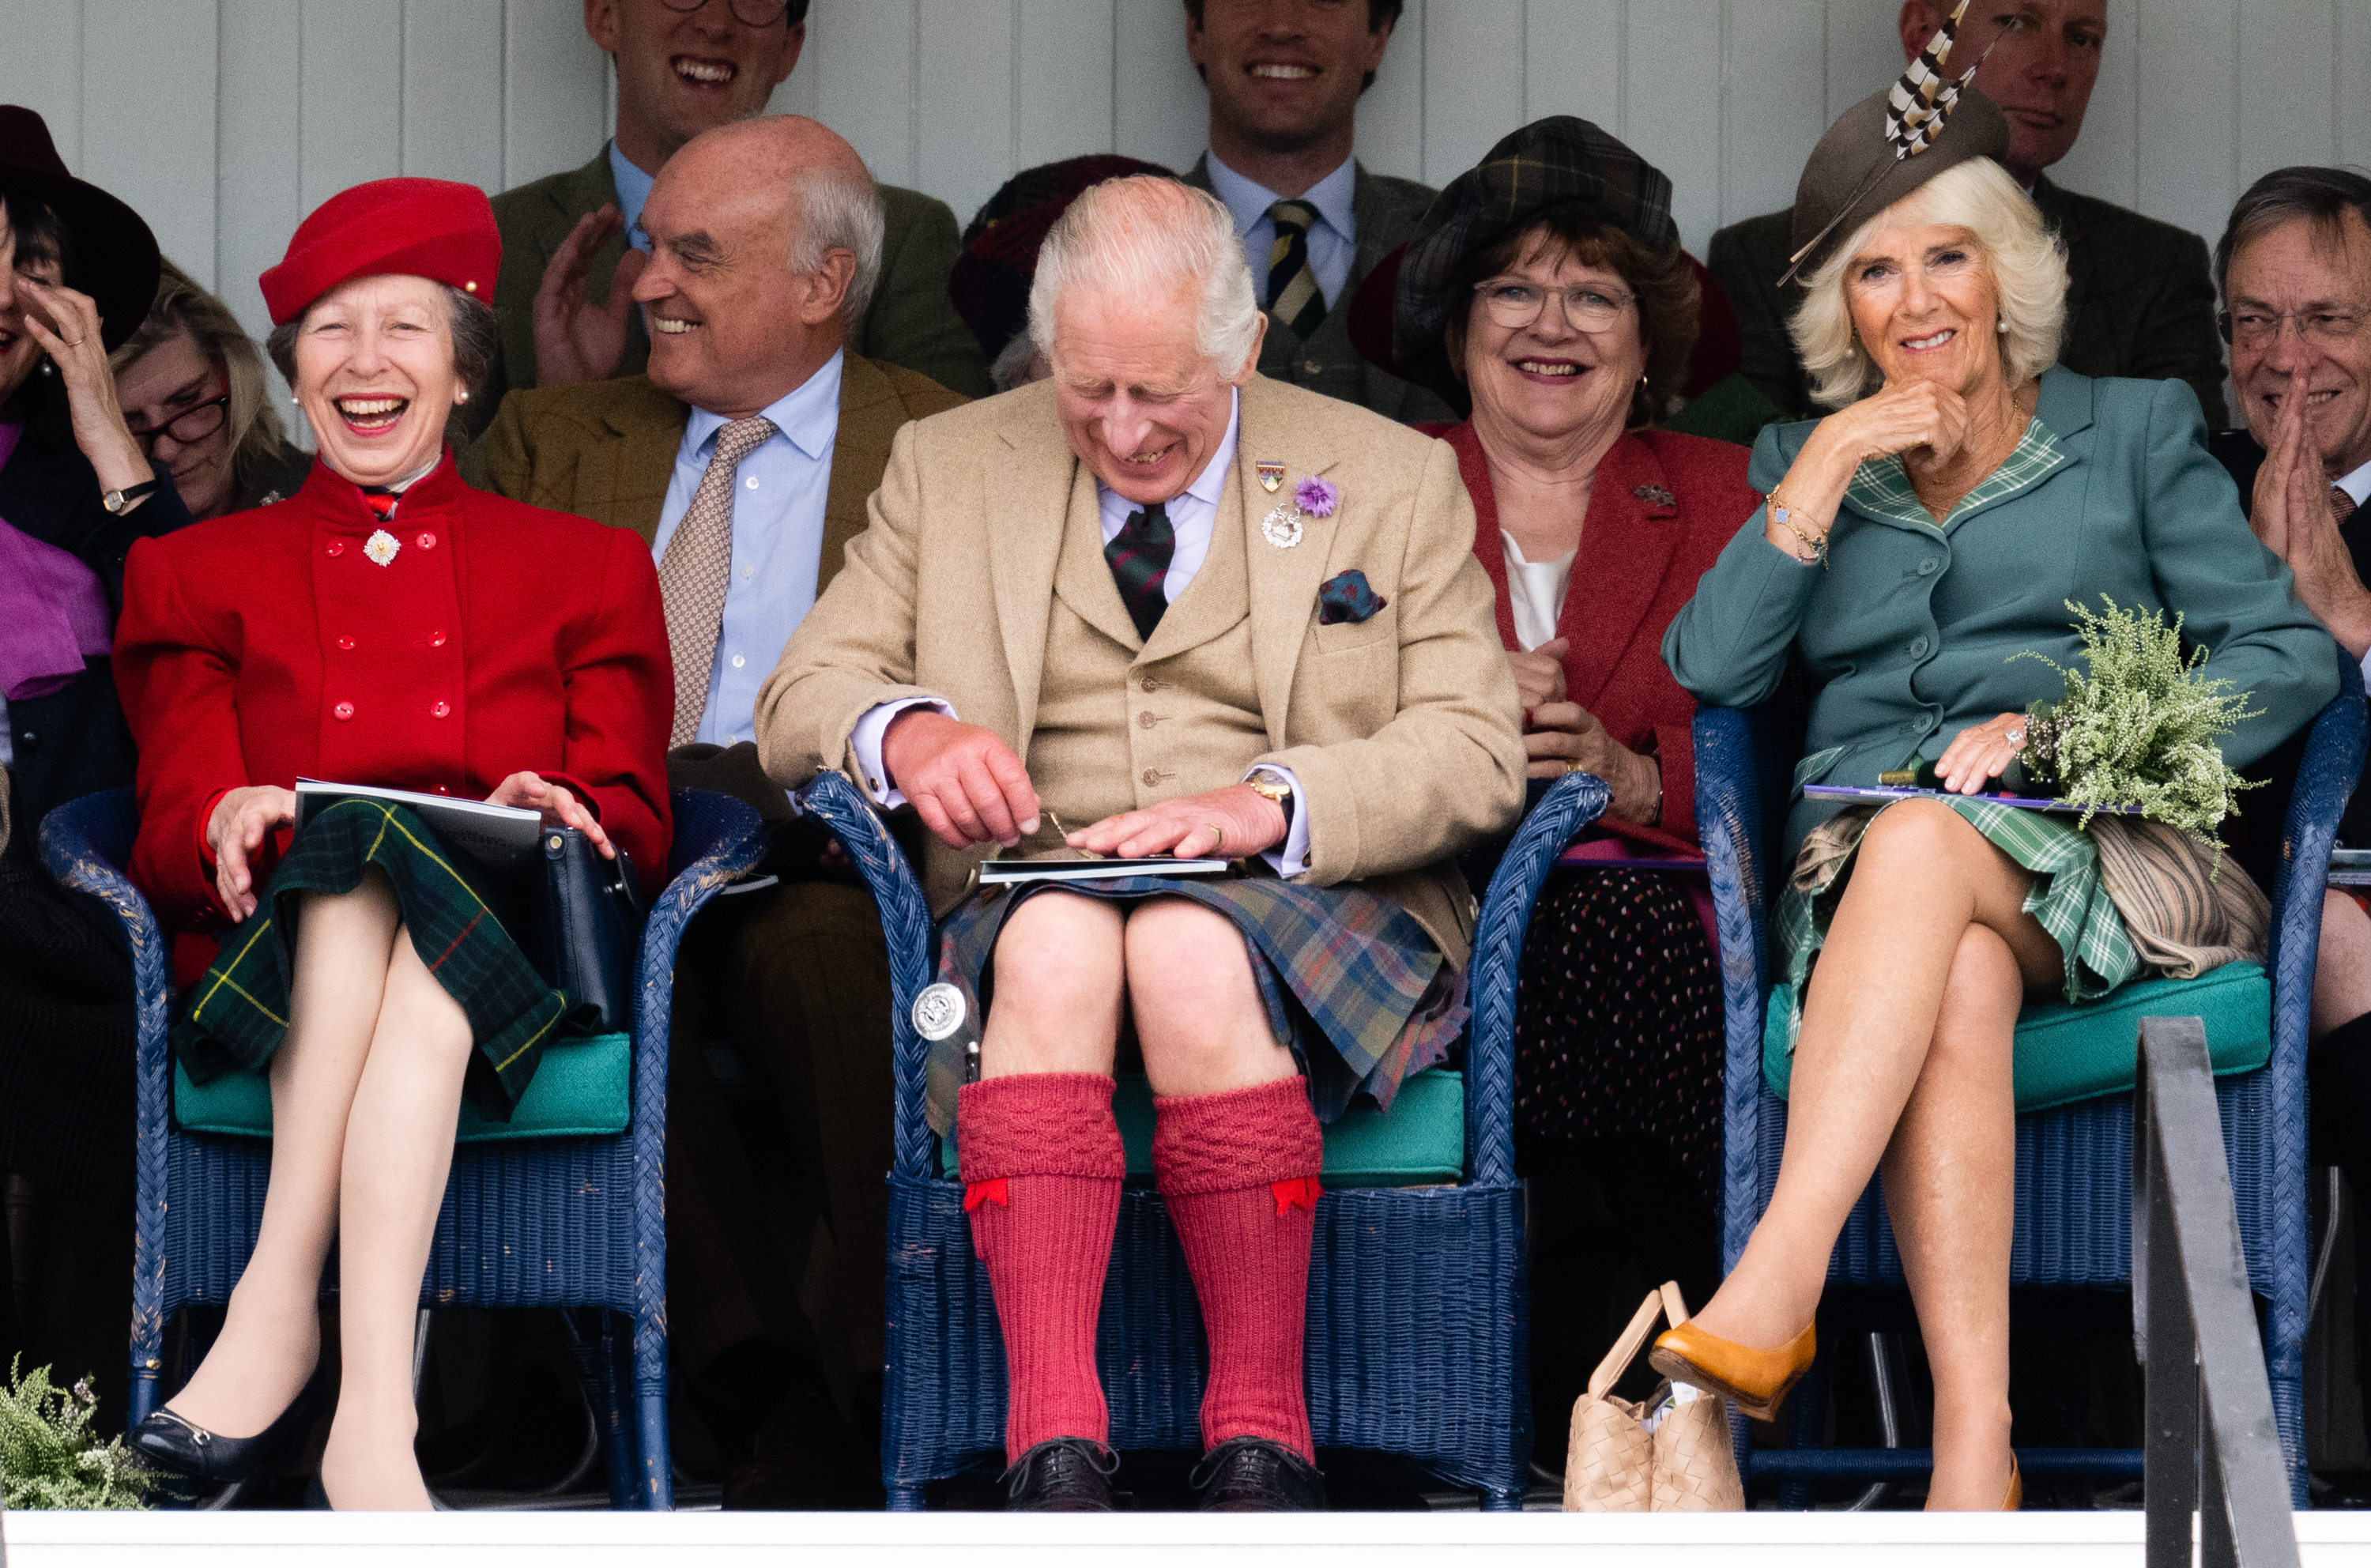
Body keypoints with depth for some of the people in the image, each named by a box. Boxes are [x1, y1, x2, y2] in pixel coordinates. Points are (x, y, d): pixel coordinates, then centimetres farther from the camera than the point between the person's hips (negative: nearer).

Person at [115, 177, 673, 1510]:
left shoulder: (587, 569, 22)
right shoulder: (201, 575, 22)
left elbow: (637, 816, 10)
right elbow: (171, 824, 8)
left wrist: (561, 813, -15)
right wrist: (228, 826, -17)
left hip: (513, 945, 0)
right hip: (273, 940, 0)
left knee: (382, 874, -36)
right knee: (365, 858, -36)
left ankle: (279, 1311, -50)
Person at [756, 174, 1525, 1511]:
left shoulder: (1395, 482, 10)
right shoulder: (950, 467, 15)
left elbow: (1475, 751, 1)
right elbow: (801, 698, 10)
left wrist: (1271, 803, -18)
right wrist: (904, 731, -15)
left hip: (1309, 906, -1)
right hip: (1034, 888, 1)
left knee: (1189, 948, -37)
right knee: (1056, 943, -36)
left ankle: (1261, 1438, -33)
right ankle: (1054, 1444, -43)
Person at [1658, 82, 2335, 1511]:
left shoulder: (2136, 433, 17)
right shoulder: (1805, 462, 24)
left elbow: (2292, 656, 5)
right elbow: (1711, 671, 8)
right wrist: (1824, 479, -1)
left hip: (2095, 860, -1)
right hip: (1869, 867, 2)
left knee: (1922, 842, -38)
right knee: (1956, 982, -37)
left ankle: (1773, 1287, -52)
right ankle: (1974, 1454, -52)